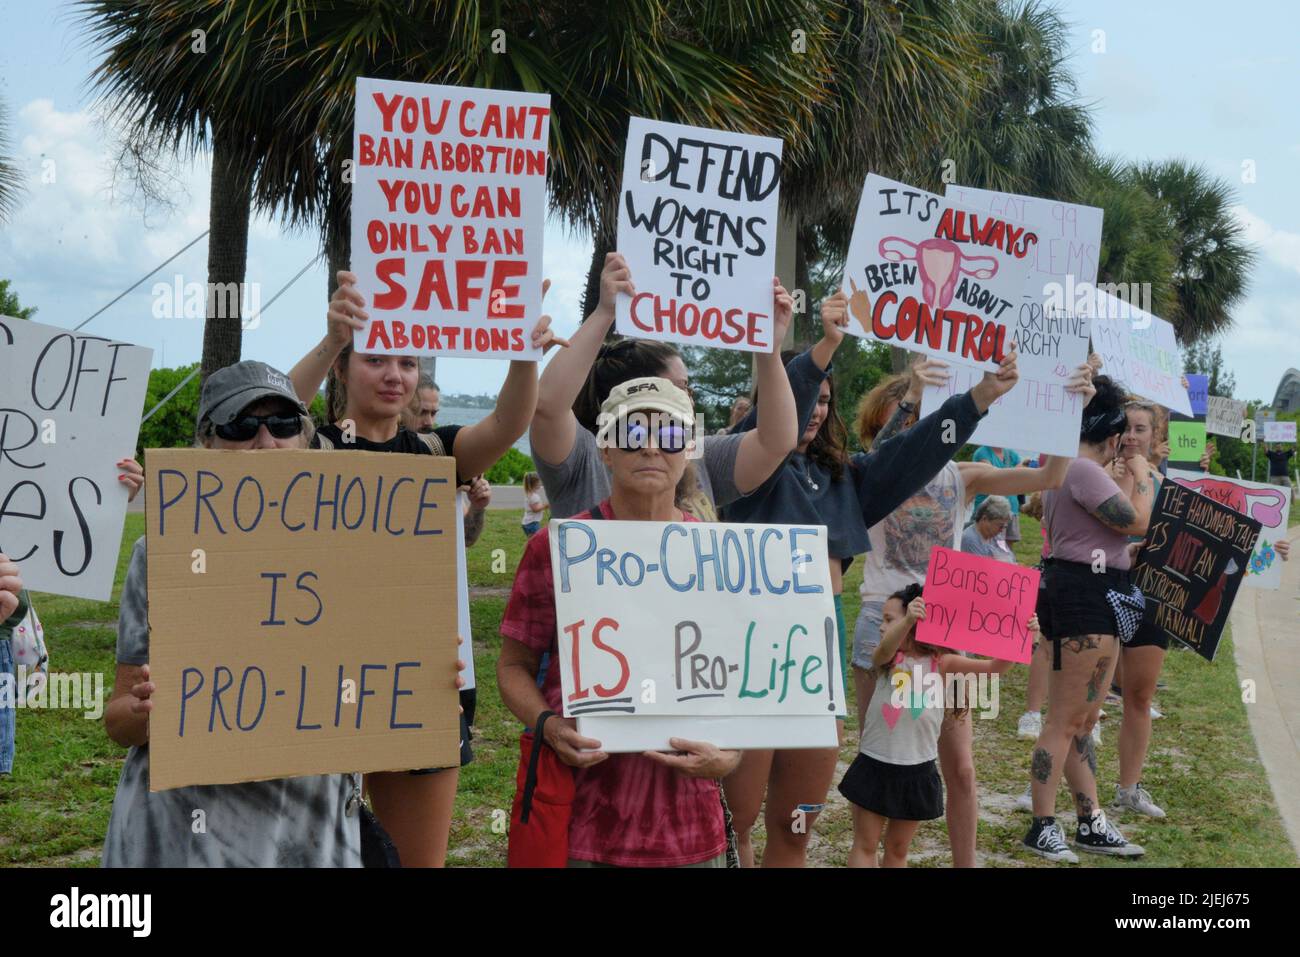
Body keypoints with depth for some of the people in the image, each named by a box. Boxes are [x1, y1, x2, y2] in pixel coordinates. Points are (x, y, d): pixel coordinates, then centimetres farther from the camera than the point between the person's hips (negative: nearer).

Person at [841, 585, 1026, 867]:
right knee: (865, 845, 7)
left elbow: (993, 667, -15)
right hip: (874, 767, 0)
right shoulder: (887, 661, -5)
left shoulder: (941, 664, -7)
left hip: (917, 774, 0)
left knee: (898, 849, 13)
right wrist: (907, 620, -51)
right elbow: (886, 649, -30)